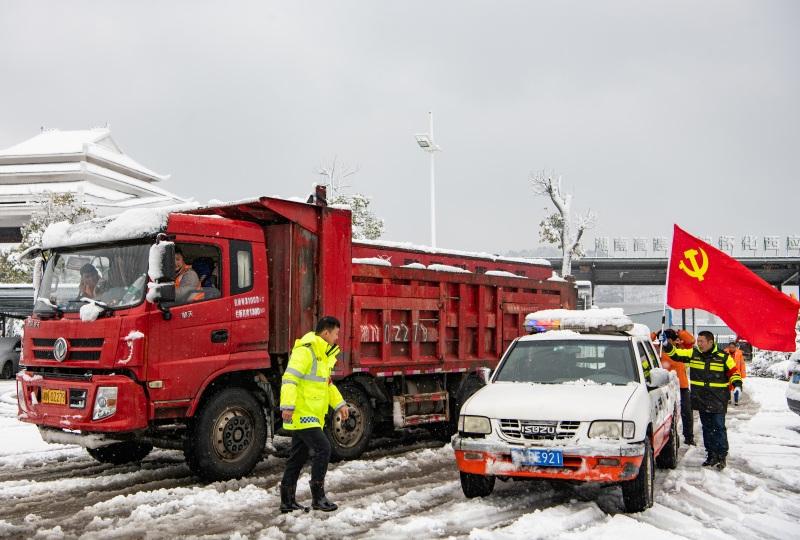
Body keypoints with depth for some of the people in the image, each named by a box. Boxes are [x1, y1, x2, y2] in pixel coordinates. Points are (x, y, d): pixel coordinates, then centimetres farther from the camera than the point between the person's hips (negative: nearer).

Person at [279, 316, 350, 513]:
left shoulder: (323, 354, 18)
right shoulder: (305, 350, -15)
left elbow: (327, 383, 28)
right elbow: (290, 378, -23)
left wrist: (339, 404, 24)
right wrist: (288, 406, -31)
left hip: (311, 415, 10)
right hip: (302, 414, -10)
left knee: (298, 456, 12)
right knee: (323, 448, -13)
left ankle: (287, 501, 18)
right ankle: (318, 498, -5)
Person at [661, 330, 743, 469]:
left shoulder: (723, 357, -3)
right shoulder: (693, 353, 3)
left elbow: (733, 372, 4)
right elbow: (675, 353, 4)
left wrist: (737, 385, -11)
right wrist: (667, 345, -12)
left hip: (718, 401, -3)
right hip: (701, 400, 4)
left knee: (719, 428, -3)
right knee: (707, 428, 10)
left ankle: (722, 455, 4)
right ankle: (711, 454, 19)